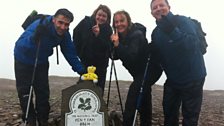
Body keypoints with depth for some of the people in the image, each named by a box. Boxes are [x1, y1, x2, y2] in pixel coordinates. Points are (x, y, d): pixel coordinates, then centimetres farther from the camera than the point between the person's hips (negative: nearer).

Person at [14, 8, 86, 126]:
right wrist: (35, 37, -59)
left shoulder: (65, 34, -18)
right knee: (24, 92, -2)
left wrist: (82, 71, -24)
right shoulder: (39, 26, -34)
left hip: (41, 62, 4)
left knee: (43, 92, 3)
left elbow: (70, 54, -16)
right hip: (23, 60, -3)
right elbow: (21, 45, -41)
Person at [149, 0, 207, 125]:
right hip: (173, 79, 6)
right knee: (169, 113, 12)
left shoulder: (183, 21, -16)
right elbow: (158, 59, 7)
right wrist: (150, 52, -13)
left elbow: (192, 45, -33)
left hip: (192, 78, -6)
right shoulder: (156, 33, 4)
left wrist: (172, 31, -44)